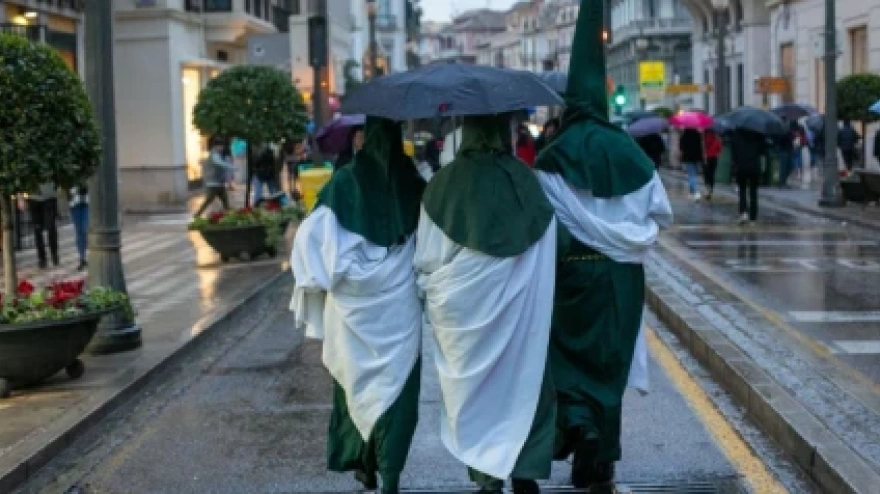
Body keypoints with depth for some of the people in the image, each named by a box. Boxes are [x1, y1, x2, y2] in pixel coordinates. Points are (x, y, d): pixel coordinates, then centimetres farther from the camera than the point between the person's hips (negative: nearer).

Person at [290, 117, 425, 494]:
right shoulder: (413, 183, -4)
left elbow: (311, 237, -13)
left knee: (357, 381, 17)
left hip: (354, 308, 0)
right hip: (400, 306, 0)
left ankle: (365, 463, 27)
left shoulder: (345, 181, -9)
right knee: (396, 387, 5)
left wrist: (328, 278, 0)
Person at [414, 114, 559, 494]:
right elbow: (548, 252, -6)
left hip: (463, 306, 0)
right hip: (521, 305, 0)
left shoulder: (444, 182, -9)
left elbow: (426, 257, -5)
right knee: (522, 381, 13)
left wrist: (430, 291, 11)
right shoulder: (528, 181, -8)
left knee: (475, 389, 12)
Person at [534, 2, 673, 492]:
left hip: (572, 272, -2)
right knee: (609, 363, 11)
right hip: (622, 274, 2)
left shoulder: (553, 160, -9)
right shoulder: (629, 153, -1)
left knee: (571, 353, 17)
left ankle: (577, 419, -9)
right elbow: (663, 214, 6)